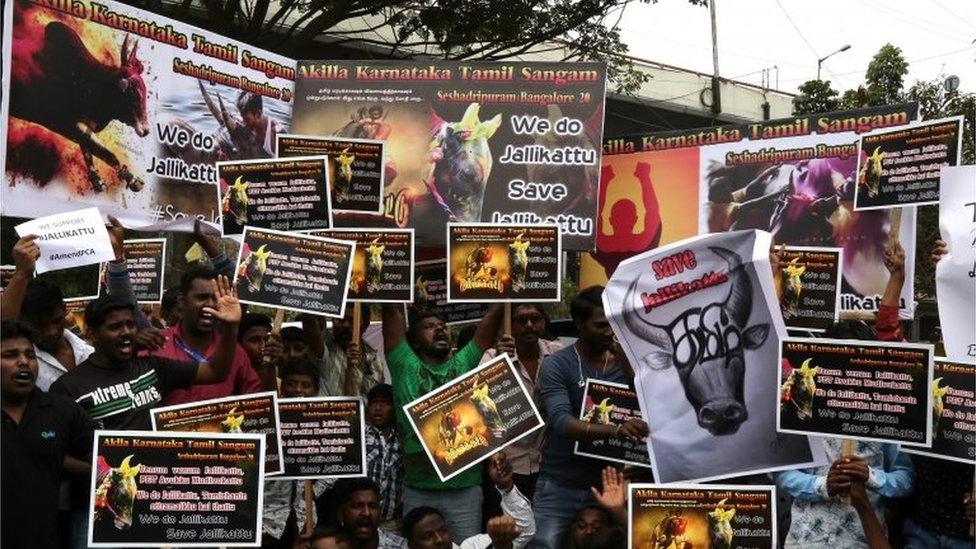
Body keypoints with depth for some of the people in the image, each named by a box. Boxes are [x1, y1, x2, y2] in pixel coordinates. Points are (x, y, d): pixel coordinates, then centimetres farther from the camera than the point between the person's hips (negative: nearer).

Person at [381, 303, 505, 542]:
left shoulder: (465, 364, 9)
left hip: (466, 488, 1)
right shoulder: (406, 367, 4)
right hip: (418, 489, -1)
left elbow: (495, 312, 5)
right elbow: (391, 310, -1)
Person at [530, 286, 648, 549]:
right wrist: (615, 430, -36)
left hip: (606, 483, 3)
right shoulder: (557, 365, -8)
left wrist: (624, 362, -13)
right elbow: (562, 422, -21)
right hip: (560, 486, -3)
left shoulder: (622, 361, 5)